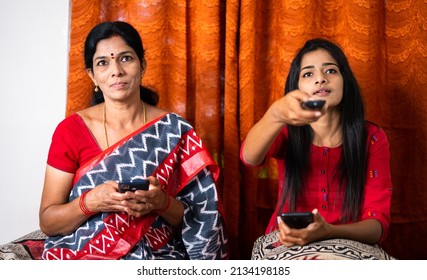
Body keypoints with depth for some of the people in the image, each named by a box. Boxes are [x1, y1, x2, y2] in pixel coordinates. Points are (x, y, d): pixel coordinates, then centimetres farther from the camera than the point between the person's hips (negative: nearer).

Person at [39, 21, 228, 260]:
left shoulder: (175, 131, 0)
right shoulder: (71, 130, -1)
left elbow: (196, 221, 3)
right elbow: (47, 222, 0)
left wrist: (162, 202, -17)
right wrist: (90, 202, -18)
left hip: (159, 257, 0)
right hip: (84, 256, 0)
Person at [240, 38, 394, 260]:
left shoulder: (372, 138, -3)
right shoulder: (286, 133, -2)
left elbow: (379, 223, -10)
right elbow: (249, 157, -27)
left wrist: (327, 232, -32)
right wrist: (276, 115, -49)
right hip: (285, 246, 0)